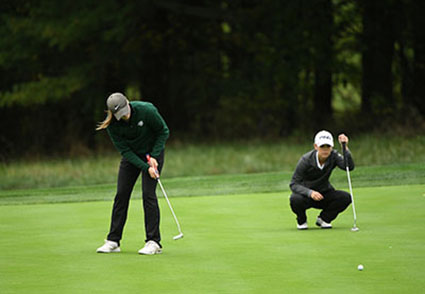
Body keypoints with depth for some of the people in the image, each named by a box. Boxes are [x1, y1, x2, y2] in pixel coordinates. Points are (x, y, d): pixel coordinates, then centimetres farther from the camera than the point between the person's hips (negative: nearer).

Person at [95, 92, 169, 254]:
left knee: (148, 193, -14)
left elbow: (163, 132, -13)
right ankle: (113, 241, 5)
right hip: (131, 155, 3)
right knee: (121, 194, -2)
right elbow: (124, 150, -15)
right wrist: (145, 167, -23)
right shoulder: (113, 124, -20)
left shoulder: (146, 110, -28)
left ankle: (154, 242, -11)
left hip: (153, 152, -3)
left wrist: (153, 157, -19)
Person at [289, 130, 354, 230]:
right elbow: (294, 184, -23)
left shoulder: (333, 156, -14)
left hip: (324, 193, 3)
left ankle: (323, 219, 2)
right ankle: (301, 221, -2)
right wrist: (310, 193, -40)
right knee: (295, 199, -37)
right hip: (306, 193, -3)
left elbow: (349, 167, -32)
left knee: (346, 197, -24)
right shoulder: (306, 159, -22)